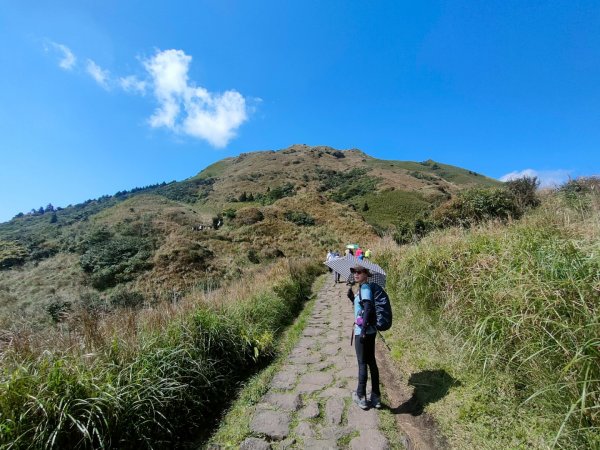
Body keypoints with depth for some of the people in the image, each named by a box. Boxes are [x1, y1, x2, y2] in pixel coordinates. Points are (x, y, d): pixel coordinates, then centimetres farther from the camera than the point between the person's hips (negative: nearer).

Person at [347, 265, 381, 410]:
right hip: (370, 331, 9)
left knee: (362, 363, 3)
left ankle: (361, 397, 17)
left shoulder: (365, 288, -15)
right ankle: (376, 397, 26)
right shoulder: (362, 288, 12)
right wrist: (352, 298, 6)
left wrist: (363, 329, -27)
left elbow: (368, 309, -25)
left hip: (363, 332, -9)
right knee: (371, 362, 15)